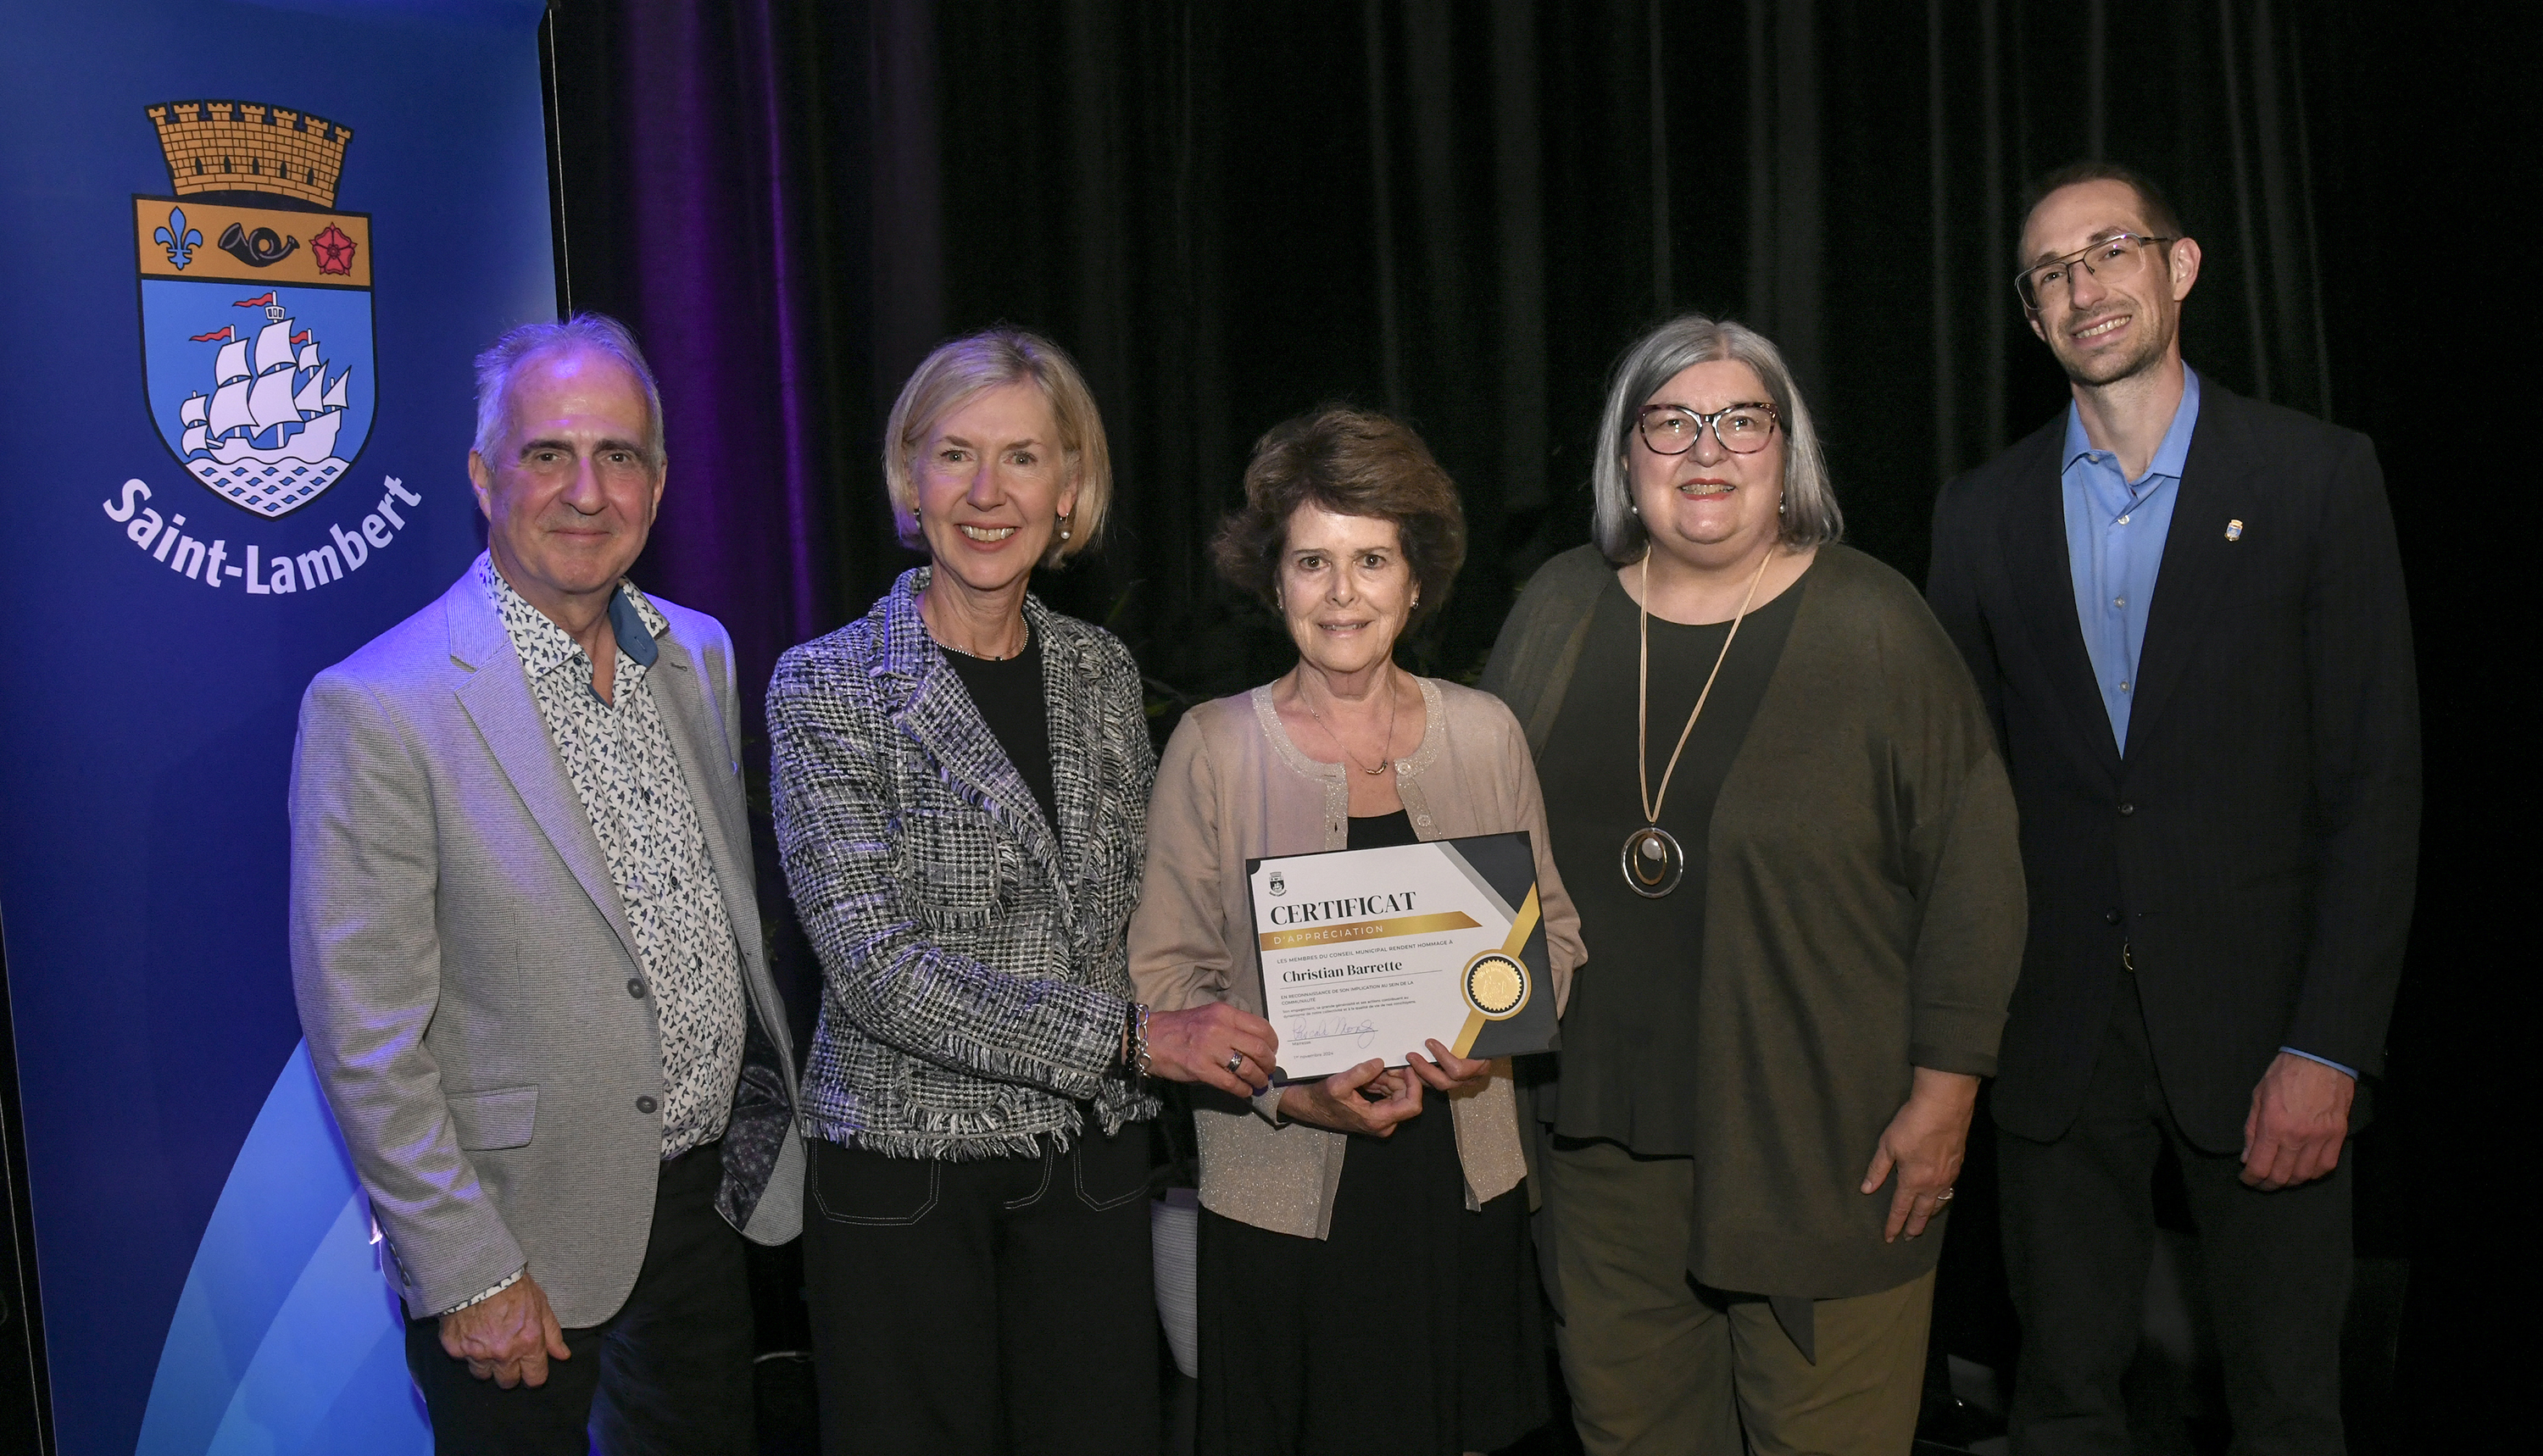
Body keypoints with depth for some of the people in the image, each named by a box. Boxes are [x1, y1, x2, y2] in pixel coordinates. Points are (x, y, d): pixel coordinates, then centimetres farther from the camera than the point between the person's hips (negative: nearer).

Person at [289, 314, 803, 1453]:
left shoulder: (700, 653, 2)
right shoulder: (375, 710, -18)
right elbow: (363, 1037, -17)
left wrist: (773, 1120, 13)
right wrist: (467, 1275, -16)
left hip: (711, 1186, 6)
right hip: (525, 1238, -6)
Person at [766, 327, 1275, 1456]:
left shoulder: (1101, 673, 3)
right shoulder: (825, 687, -10)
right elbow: (875, 967, -17)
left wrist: (1262, 1051, -1)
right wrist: (1131, 1035, -19)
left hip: (1091, 1157, 4)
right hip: (901, 1169, -3)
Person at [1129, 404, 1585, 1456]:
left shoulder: (1483, 732, 2)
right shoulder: (1213, 746, -6)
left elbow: (1552, 928, 10)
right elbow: (1163, 974, -4)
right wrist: (1286, 1088, -17)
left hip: (1462, 1184, 3)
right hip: (1282, 1197, -2)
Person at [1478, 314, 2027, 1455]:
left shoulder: (1872, 624, -7)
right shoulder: (1556, 612, 4)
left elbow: (1972, 866, -6)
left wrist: (1944, 1092, -8)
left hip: (1824, 1143, -3)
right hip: (1601, 1130, 4)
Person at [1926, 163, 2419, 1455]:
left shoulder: (2319, 477, -2)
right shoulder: (1983, 512, 6)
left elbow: (2375, 776, -5)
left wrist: (2328, 1049, -11)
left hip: (2254, 1020, -2)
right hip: (2057, 1027, 2)